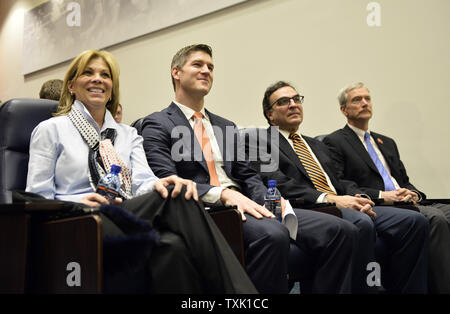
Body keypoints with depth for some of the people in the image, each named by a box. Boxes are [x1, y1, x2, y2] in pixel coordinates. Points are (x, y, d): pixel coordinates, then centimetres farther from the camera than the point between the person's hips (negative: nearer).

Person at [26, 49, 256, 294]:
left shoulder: (128, 134, 22)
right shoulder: (50, 130, 10)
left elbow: (142, 181, 5)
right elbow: (37, 198, 4)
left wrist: (158, 184, -20)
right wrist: (80, 203, -16)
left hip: (128, 222, 4)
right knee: (178, 201, -31)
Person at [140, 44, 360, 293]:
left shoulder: (227, 127, 26)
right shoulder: (158, 124, 6)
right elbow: (167, 181, -9)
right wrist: (223, 194, -22)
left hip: (242, 205, 6)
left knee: (341, 231, -14)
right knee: (271, 234, -38)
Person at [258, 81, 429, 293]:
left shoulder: (317, 146, 31)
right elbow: (281, 186, -9)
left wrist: (358, 198, -1)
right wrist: (329, 198, -20)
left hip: (343, 206, 7)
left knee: (414, 221, -12)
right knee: (362, 224, -37)